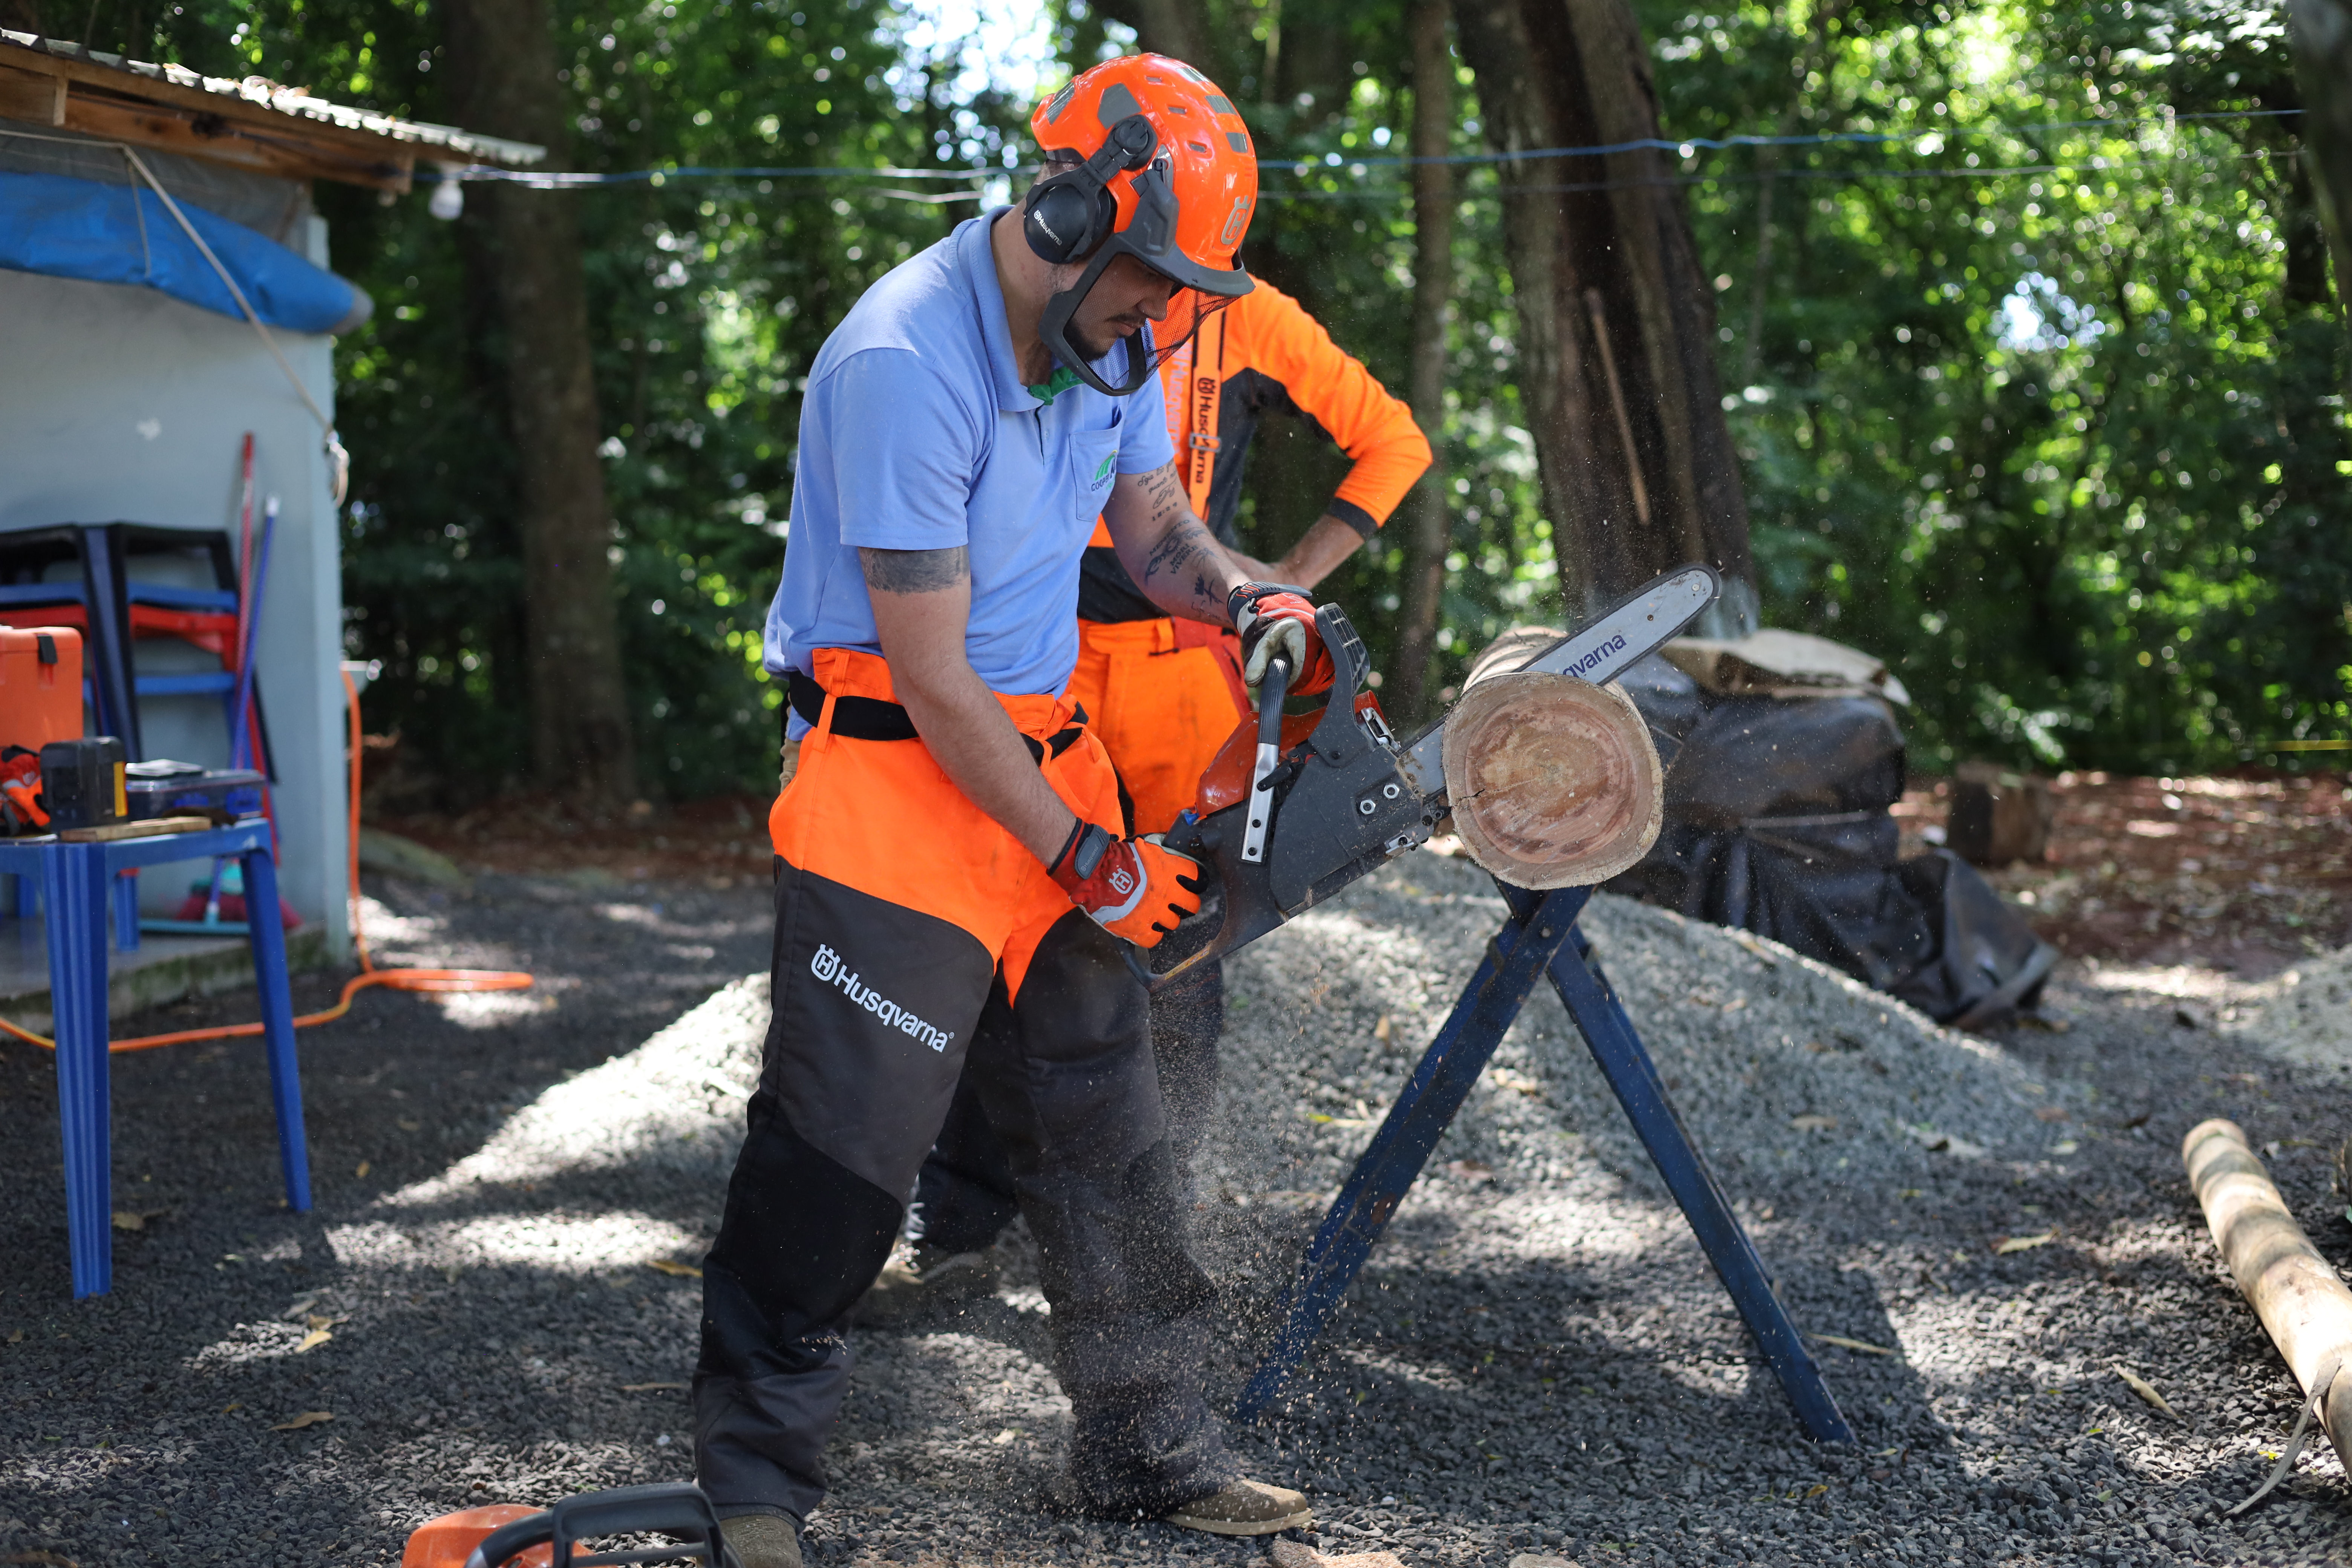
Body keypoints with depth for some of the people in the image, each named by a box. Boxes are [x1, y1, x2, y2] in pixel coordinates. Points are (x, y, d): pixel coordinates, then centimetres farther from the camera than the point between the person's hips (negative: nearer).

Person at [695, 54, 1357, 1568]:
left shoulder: (1106, 336, 1)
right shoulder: (905, 363, -24)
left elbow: (1153, 522, 18)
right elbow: (932, 681, -22)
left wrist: (1251, 603, -4)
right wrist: (1086, 862, -14)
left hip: (1049, 753, 8)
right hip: (893, 778, -8)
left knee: (1106, 1124, 11)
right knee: (845, 1144, -3)